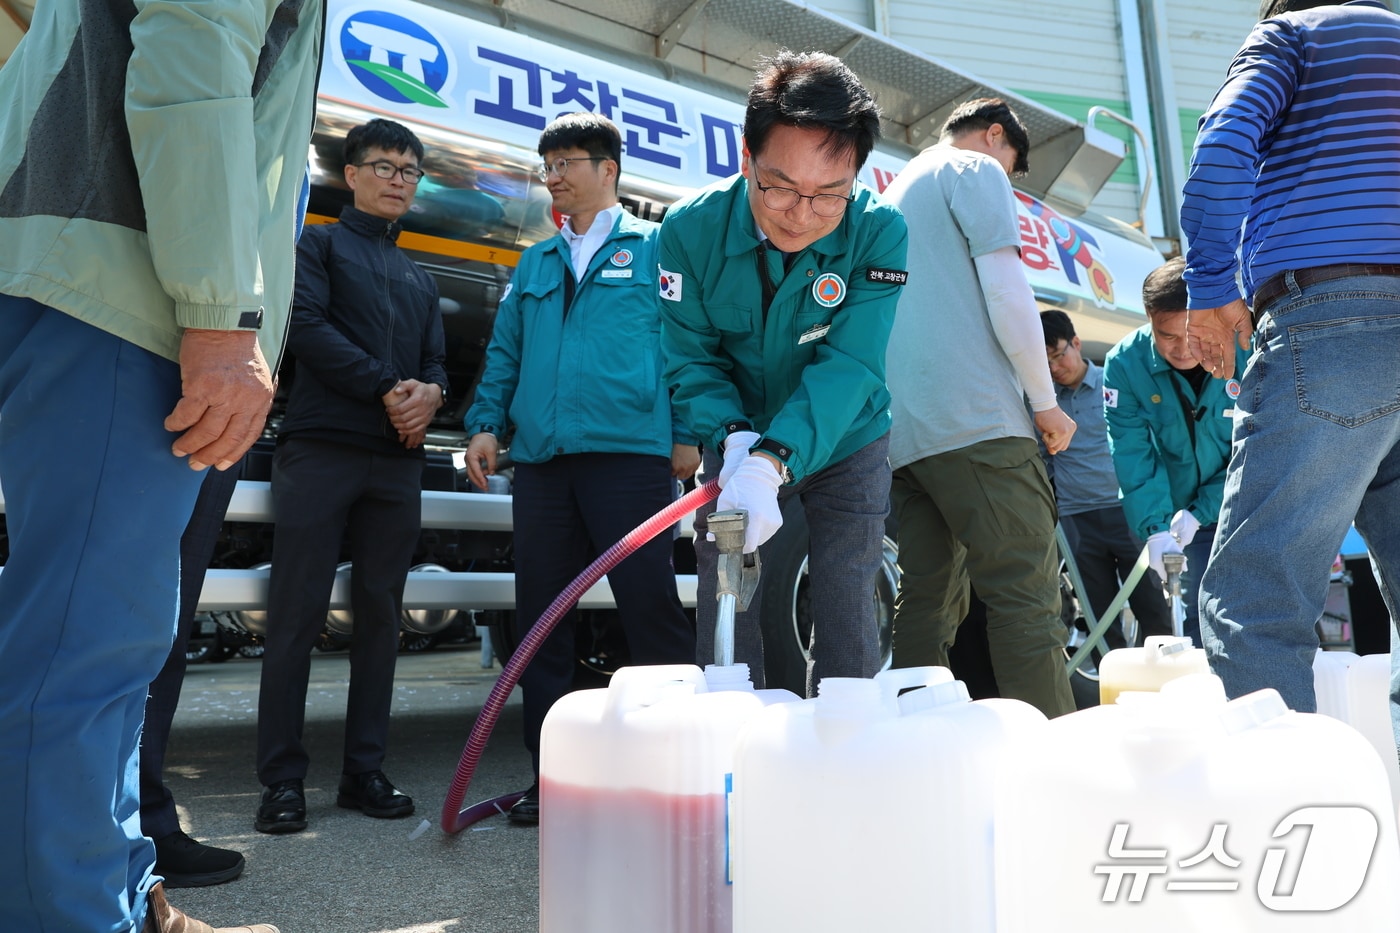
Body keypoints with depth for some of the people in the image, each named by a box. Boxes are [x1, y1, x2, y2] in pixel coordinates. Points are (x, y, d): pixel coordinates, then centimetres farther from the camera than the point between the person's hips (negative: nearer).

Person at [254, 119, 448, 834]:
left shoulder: (421, 280, 26)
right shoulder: (319, 244, 11)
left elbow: (435, 364, 18)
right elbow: (305, 323, -5)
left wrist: (428, 393, -6)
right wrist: (386, 388, -10)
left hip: (397, 460, 5)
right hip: (321, 447, -5)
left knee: (380, 614, 3)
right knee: (297, 612, -5)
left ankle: (364, 771, 9)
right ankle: (283, 779, 1)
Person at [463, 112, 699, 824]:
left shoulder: (655, 248, 9)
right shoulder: (534, 265, 24)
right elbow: (505, 353, 22)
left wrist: (688, 434, -8)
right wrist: (486, 423, 8)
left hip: (629, 453, -5)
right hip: (541, 460, 6)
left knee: (651, 608, -8)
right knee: (540, 619, 6)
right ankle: (551, 775, 17)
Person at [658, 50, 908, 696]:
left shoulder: (878, 233, -24)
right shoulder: (690, 229, -20)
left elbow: (848, 367, -32)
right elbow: (692, 362, -16)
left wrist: (771, 462, -46)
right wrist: (737, 441, -35)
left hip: (846, 446, -1)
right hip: (741, 446, 1)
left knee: (847, 631, -3)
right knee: (724, 631, 2)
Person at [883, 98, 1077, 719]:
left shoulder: (894, 195, 29)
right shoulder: (977, 170, 4)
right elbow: (1007, 296, -8)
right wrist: (1047, 404, 0)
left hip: (900, 430, 8)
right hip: (975, 421, -8)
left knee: (928, 600, 7)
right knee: (1027, 596, -8)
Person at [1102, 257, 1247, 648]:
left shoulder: (1245, 352, -20)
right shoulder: (1125, 363, -18)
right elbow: (1133, 455, -19)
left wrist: (1202, 512, -23)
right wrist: (1155, 526, -28)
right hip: (1180, 511, 1)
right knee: (1199, 610, 3)